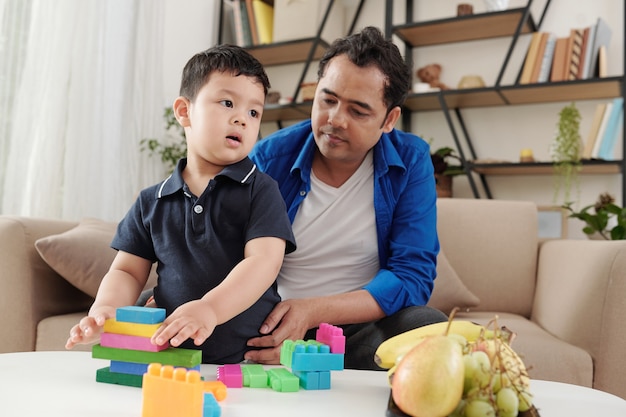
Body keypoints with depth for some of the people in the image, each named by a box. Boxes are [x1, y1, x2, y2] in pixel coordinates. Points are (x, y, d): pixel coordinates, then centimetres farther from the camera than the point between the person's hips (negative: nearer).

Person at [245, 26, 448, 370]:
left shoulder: (411, 162, -5)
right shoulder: (269, 158, -5)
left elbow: (412, 276, -11)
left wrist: (312, 311, -24)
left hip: (362, 325, 1)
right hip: (268, 327, 0)